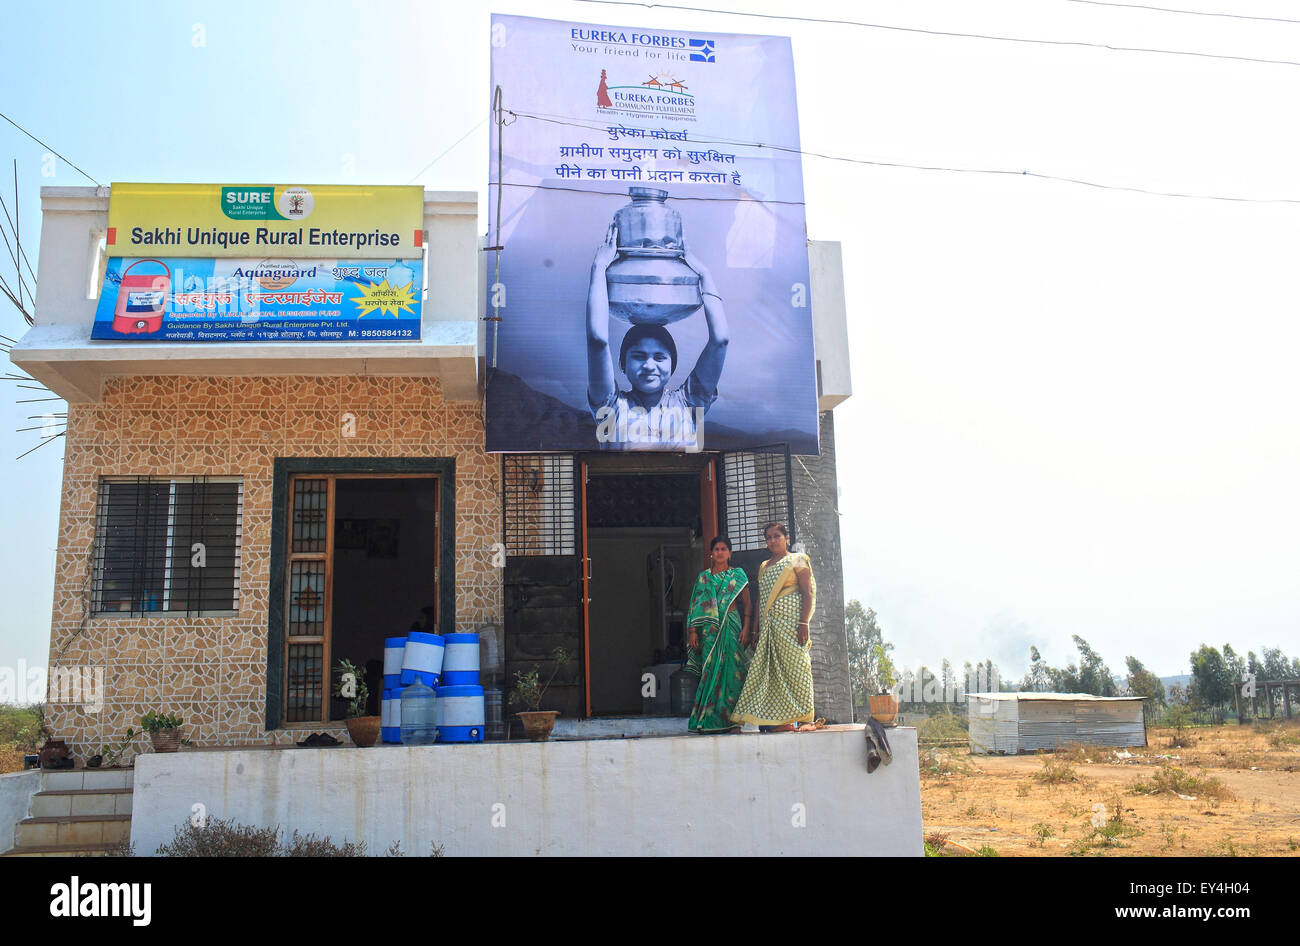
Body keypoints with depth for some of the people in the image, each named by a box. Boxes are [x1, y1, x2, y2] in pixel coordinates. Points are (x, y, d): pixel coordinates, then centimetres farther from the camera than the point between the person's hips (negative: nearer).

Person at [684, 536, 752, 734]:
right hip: (709, 629, 1)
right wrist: (693, 631, 1)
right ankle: (710, 720, -2)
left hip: (732, 626, -1)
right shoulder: (703, 577, 13)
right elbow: (696, 606, 10)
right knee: (711, 671, -4)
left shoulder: (738, 574, 9)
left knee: (731, 671, -5)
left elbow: (747, 604, 6)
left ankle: (732, 719, -1)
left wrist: (746, 628, -6)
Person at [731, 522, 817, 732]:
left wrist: (803, 623, -16)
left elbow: (808, 593, -6)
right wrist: (757, 629, 15)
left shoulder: (797, 560, 3)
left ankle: (793, 719, -6)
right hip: (769, 624, 7)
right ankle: (774, 718, 3)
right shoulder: (764, 567, 22)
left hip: (790, 620, -6)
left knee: (792, 667, -8)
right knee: (771, 669, 2)